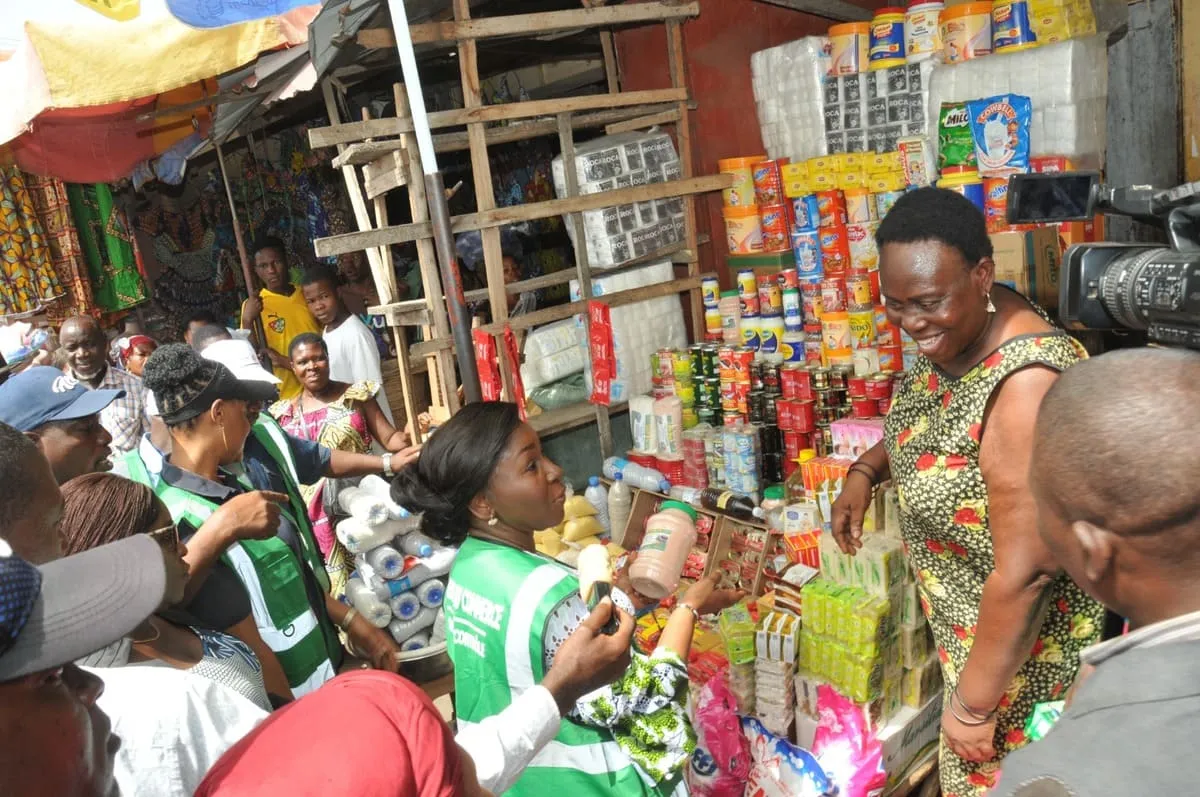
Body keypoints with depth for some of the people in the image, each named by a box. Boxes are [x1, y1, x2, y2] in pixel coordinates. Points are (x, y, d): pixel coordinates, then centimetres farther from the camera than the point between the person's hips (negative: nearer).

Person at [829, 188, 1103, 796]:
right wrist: (866, 469, -4)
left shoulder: (1026, 385, -35)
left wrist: (973, 705, -20)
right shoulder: (957, 327, -9)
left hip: (1023, 641, -7)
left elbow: (1025, 573, -30)